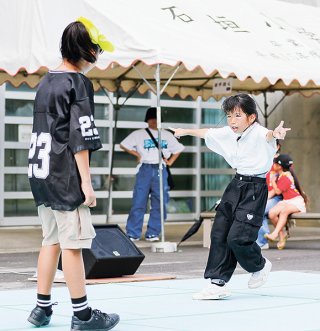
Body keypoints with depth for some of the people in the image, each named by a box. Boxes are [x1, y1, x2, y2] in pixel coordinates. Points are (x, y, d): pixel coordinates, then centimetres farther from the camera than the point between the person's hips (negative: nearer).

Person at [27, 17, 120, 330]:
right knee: (72, 242, -6)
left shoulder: (46, 81, 14)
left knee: (51, 240, 13)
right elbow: (79, 138, -15)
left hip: (40, 172, 9)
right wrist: (86, 181, -14)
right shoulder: (77, 82, -11)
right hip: (65, 176, -8)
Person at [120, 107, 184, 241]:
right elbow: (124, 145, 9)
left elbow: (178, 149, 22)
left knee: (159, 203, -1)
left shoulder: (167, 135, 14)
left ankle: (152, 233, 5)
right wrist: (137, 154, 2)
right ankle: (133, 233, -4)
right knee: (139, 202, -7)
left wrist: (170, 162, 9)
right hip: (145, 169, -2)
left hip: (160, 170, 2)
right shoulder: (139, 134, 7)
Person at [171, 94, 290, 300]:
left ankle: (260, 266, 17)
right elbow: (207, 133, 25)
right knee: (219, 234, 3)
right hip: (236, 185, 8)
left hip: (254, 190, -8)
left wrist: (276, 134, -65)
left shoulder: (257, 133, -17)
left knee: (237, 237, -14)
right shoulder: (228, 133, 6)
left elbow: (267, 135, -41)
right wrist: (186, 131, 40)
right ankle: (218, 283, 10)